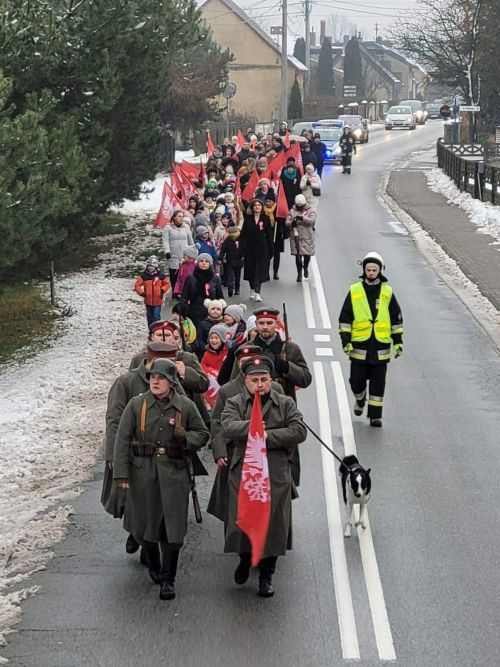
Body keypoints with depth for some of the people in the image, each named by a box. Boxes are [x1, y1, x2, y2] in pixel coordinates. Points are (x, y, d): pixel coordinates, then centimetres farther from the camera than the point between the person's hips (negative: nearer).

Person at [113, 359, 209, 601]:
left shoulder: (186, 407, 1)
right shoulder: (136, 405, -1)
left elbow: (203, 434, 11)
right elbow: (122, 439, -3)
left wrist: (185, 437, -12)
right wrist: (121, 473, -10)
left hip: (174, 472, -1)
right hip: (142, 471, 1)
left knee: (172, 527, -3)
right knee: (145, 521, 12)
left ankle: (168, 579, 7)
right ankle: (153, 565, 39)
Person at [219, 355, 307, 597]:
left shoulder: (286, 404, 7)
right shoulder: (235, 404, 4)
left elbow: (299, 431, -7)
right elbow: (228, 428, -15)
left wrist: (268, 436, -14)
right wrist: (251, 426, -32)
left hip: (276, 475, 0)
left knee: (273, 524, 4)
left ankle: (266, 575, 22)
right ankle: (244, 559, 35)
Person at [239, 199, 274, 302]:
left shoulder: (265, 219, 0)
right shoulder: (248, 219, 1)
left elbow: (269, 235, 2)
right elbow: (243, 234, 0)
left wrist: (270, 250, 0)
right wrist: (241, 250, -5)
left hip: (262, 248, -2)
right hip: (250, 248, 2)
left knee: (260, 270, -7)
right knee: (251, 269, 10)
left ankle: (257, 293, -10)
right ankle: (252, 290, 28)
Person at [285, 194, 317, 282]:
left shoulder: (310, 211, 1)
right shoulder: (292, 211, 4)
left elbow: (312, 220, -17)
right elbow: (287, 223, -1)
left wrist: (302, 218, -31)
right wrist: (292, 223, -25)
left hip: (307, 238, 0)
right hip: (296, 238, 0)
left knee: (307, 255, 8)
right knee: (298, 256, -1)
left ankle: (305, 268, 38)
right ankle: (299, 273, 10)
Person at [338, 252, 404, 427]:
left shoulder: (387, 292, 5)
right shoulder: (354, 291, 1)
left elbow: (396, 318, 11)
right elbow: (345, 318, 3)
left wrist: (398, 341, 6)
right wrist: (345, 340, -4)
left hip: (381, 346, 0)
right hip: (359, 346, 0)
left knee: (378, 383, 3)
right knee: (357, 380, 6)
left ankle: (375, 415, 11)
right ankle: (360, 399, 37)